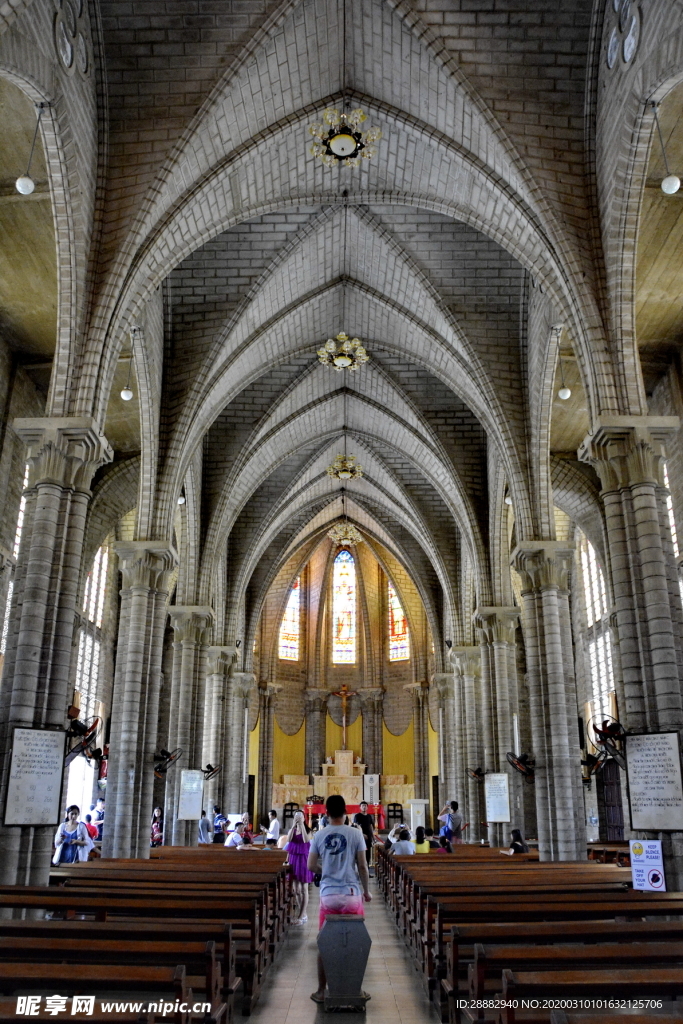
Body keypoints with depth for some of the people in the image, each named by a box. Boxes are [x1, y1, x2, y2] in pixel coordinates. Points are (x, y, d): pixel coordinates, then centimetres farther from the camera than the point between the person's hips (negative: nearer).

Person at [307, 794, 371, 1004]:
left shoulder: (319, 836, -2)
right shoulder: (355, 834, -6)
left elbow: (311, 866, 2)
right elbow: (362, 866, -4)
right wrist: (366, 891, 8)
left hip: (328, 894, 1)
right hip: (352, 894, -1)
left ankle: (321, 991, 18)